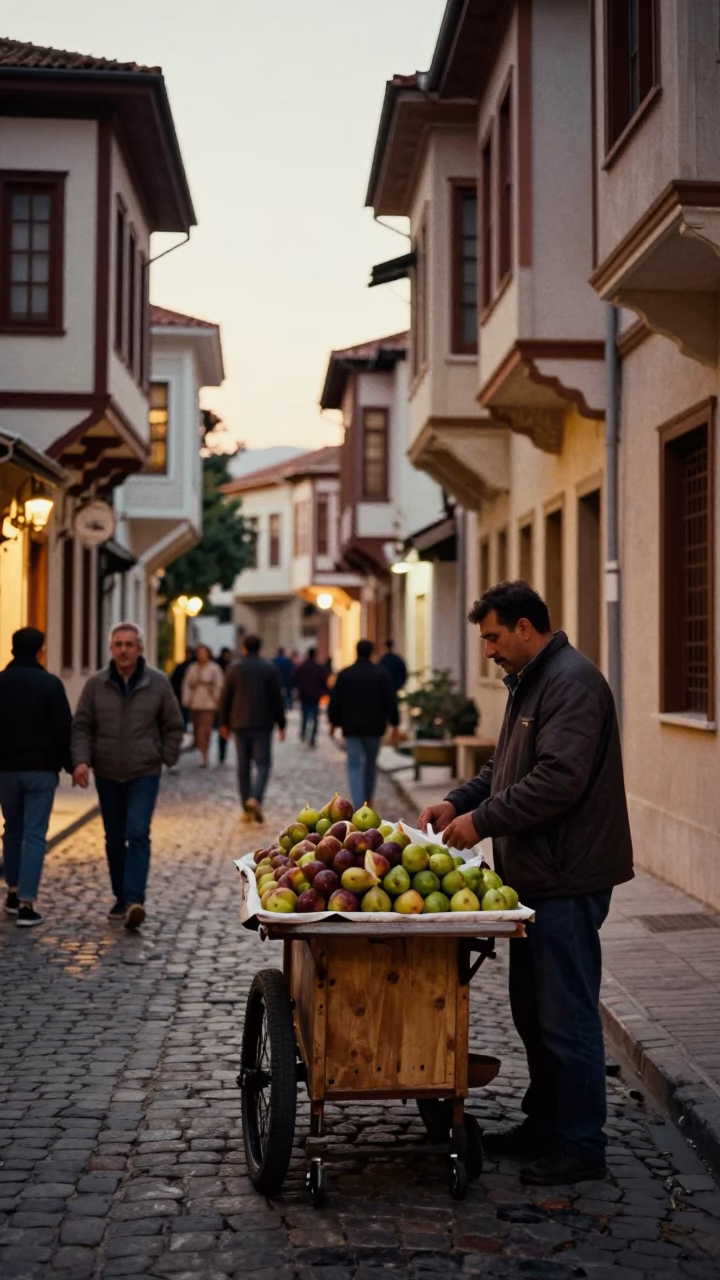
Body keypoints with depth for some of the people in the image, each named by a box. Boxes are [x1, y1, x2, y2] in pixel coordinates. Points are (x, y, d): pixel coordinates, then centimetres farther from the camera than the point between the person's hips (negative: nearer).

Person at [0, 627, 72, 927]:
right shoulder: (50, 684, -9)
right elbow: (63, 730, -10)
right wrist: (70, 764, 1)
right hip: (41, 769, -4)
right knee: (34, 835, -3)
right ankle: (26, 904, -8)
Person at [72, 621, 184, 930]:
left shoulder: (158, 683, -4)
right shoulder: (96, 684, -2)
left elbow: (173, 726, 4)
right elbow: (81, 726, 0)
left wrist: (166, 759, -2)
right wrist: (81, 760, -13)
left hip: (144, 774, -2)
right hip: (107, 774, 2)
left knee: (138, 834, -14)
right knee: (114, 839, 10)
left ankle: (135, 900, -19)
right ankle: (121, 897, 22)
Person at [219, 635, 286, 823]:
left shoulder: (234, 669, 1)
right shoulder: (270, 669, -2)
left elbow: (226, 698, 4)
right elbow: (277, 698, -2)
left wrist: (224, 723, 14)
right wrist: (281, 724, 5)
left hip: (240, 724, 2)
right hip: (262, 723, -2)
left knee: (243, 766, 8)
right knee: (262, 763, 3)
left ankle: (246, 809, 8)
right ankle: (255, 798, -21)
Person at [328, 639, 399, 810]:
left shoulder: (344, 674, -2)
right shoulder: (381, 673, -3)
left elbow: (335, 701, 1)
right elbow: (391, 701, -6)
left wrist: (333, 722, 14)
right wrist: (394, 723, 0)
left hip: (351, 727, -1)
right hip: (374, 726, 1)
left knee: (355, 765, -1)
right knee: (371, 763, 20)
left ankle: (359, 805, -14)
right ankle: (368, 798, 32)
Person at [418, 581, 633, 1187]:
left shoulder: (572, 682, -17)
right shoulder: (531, 682, 17)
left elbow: (560, 778, -27)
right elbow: (506, 767, 25)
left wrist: (483, 820, -20)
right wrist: (458, 802, 10)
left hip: (567, 880, -11)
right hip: (536, 875, 11)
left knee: (566, 1016, -2)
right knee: (533, 1010, 18)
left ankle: (581, 1146, 9)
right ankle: (545, 1124, 30)